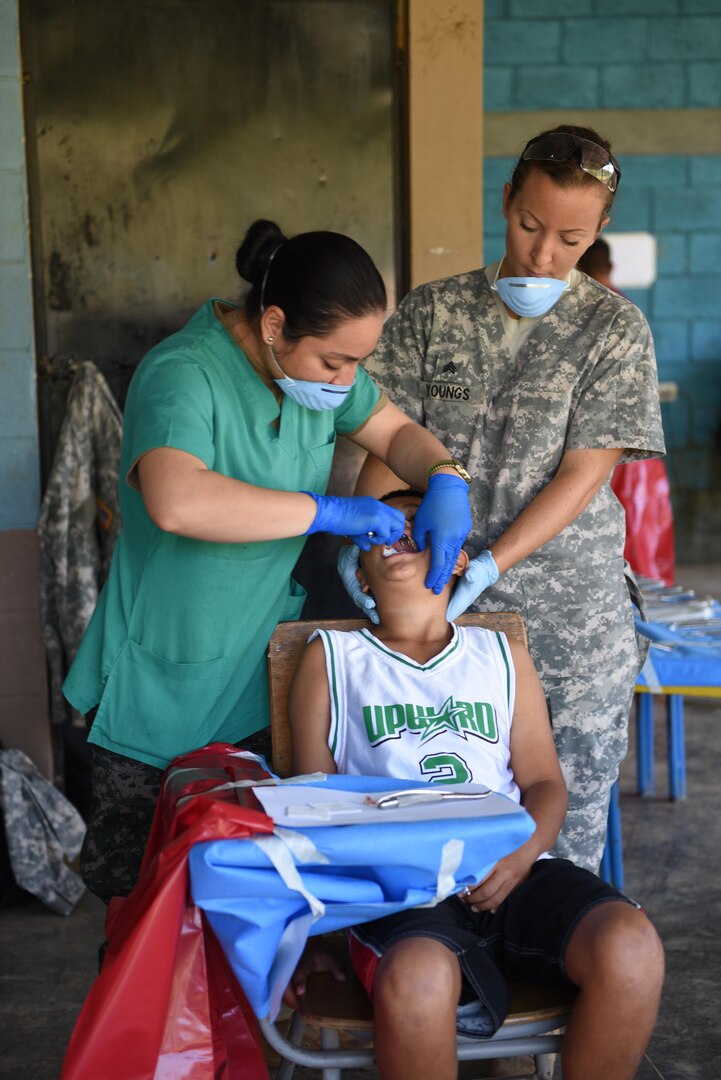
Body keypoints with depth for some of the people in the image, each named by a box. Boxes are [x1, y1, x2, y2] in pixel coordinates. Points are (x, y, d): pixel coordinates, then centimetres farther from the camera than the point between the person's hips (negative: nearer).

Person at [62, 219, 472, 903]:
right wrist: (328, 511, -37)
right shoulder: (183, 376, -26)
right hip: (161, 686, -6)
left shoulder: (318, 361, -3)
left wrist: (446, 483, -10)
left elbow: (395, 431, 12)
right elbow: (175, 500, -45)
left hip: (258, 679, 6)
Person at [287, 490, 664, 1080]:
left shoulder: (502, 655, 22)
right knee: (415, 978, -37)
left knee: (631, 944, -28)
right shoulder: (332, 658, 16)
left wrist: (523, 854, -7)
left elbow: (545, 782, 16)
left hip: (514, 876, 3)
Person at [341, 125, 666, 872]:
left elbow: (584, 474, -7)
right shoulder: (431, 312, 6)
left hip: (570, 620, -1)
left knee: (566, 822, 5)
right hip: (442, 612, 1)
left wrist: (487, 566, -18)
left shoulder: (615, 329, 0)